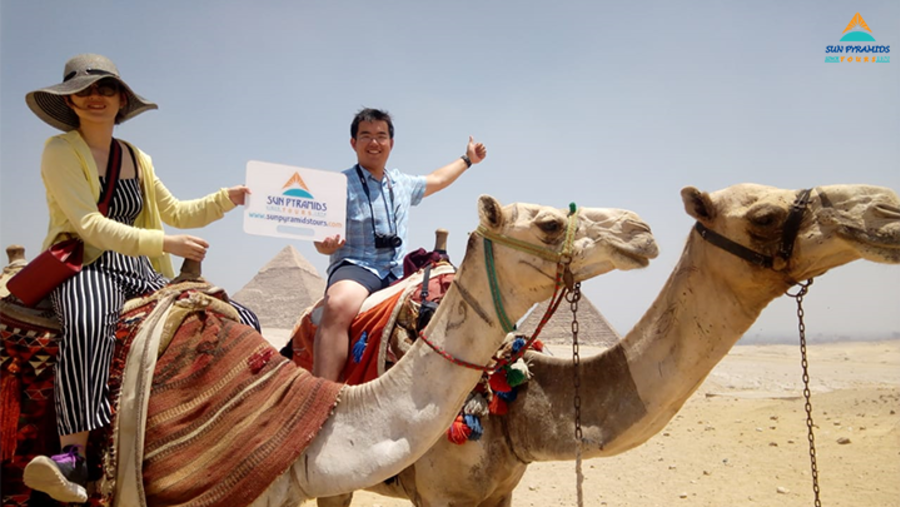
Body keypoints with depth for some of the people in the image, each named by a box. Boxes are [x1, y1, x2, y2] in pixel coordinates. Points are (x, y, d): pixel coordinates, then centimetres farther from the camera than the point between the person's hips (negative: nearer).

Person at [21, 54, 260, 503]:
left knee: (240, 320, -4)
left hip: (143, 276, 6)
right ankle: (72, 455, -42)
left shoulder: (138, 160, 17)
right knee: (88, 326, -43)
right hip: (84, 268, -6)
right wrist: (166, 244, -21)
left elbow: (176, 213, 26)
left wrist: (227, 199, 14)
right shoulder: (60, 151, -1)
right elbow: (90, 225, -13)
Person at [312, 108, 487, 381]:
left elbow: (436, 180, 40)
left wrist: (468, 159, 49)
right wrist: (327, 244, -28)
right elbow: (323, 241, -3)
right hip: (355, 267, -6)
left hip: (399, 274, 6)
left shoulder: (403, 184, 19)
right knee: (339, 305, -40)